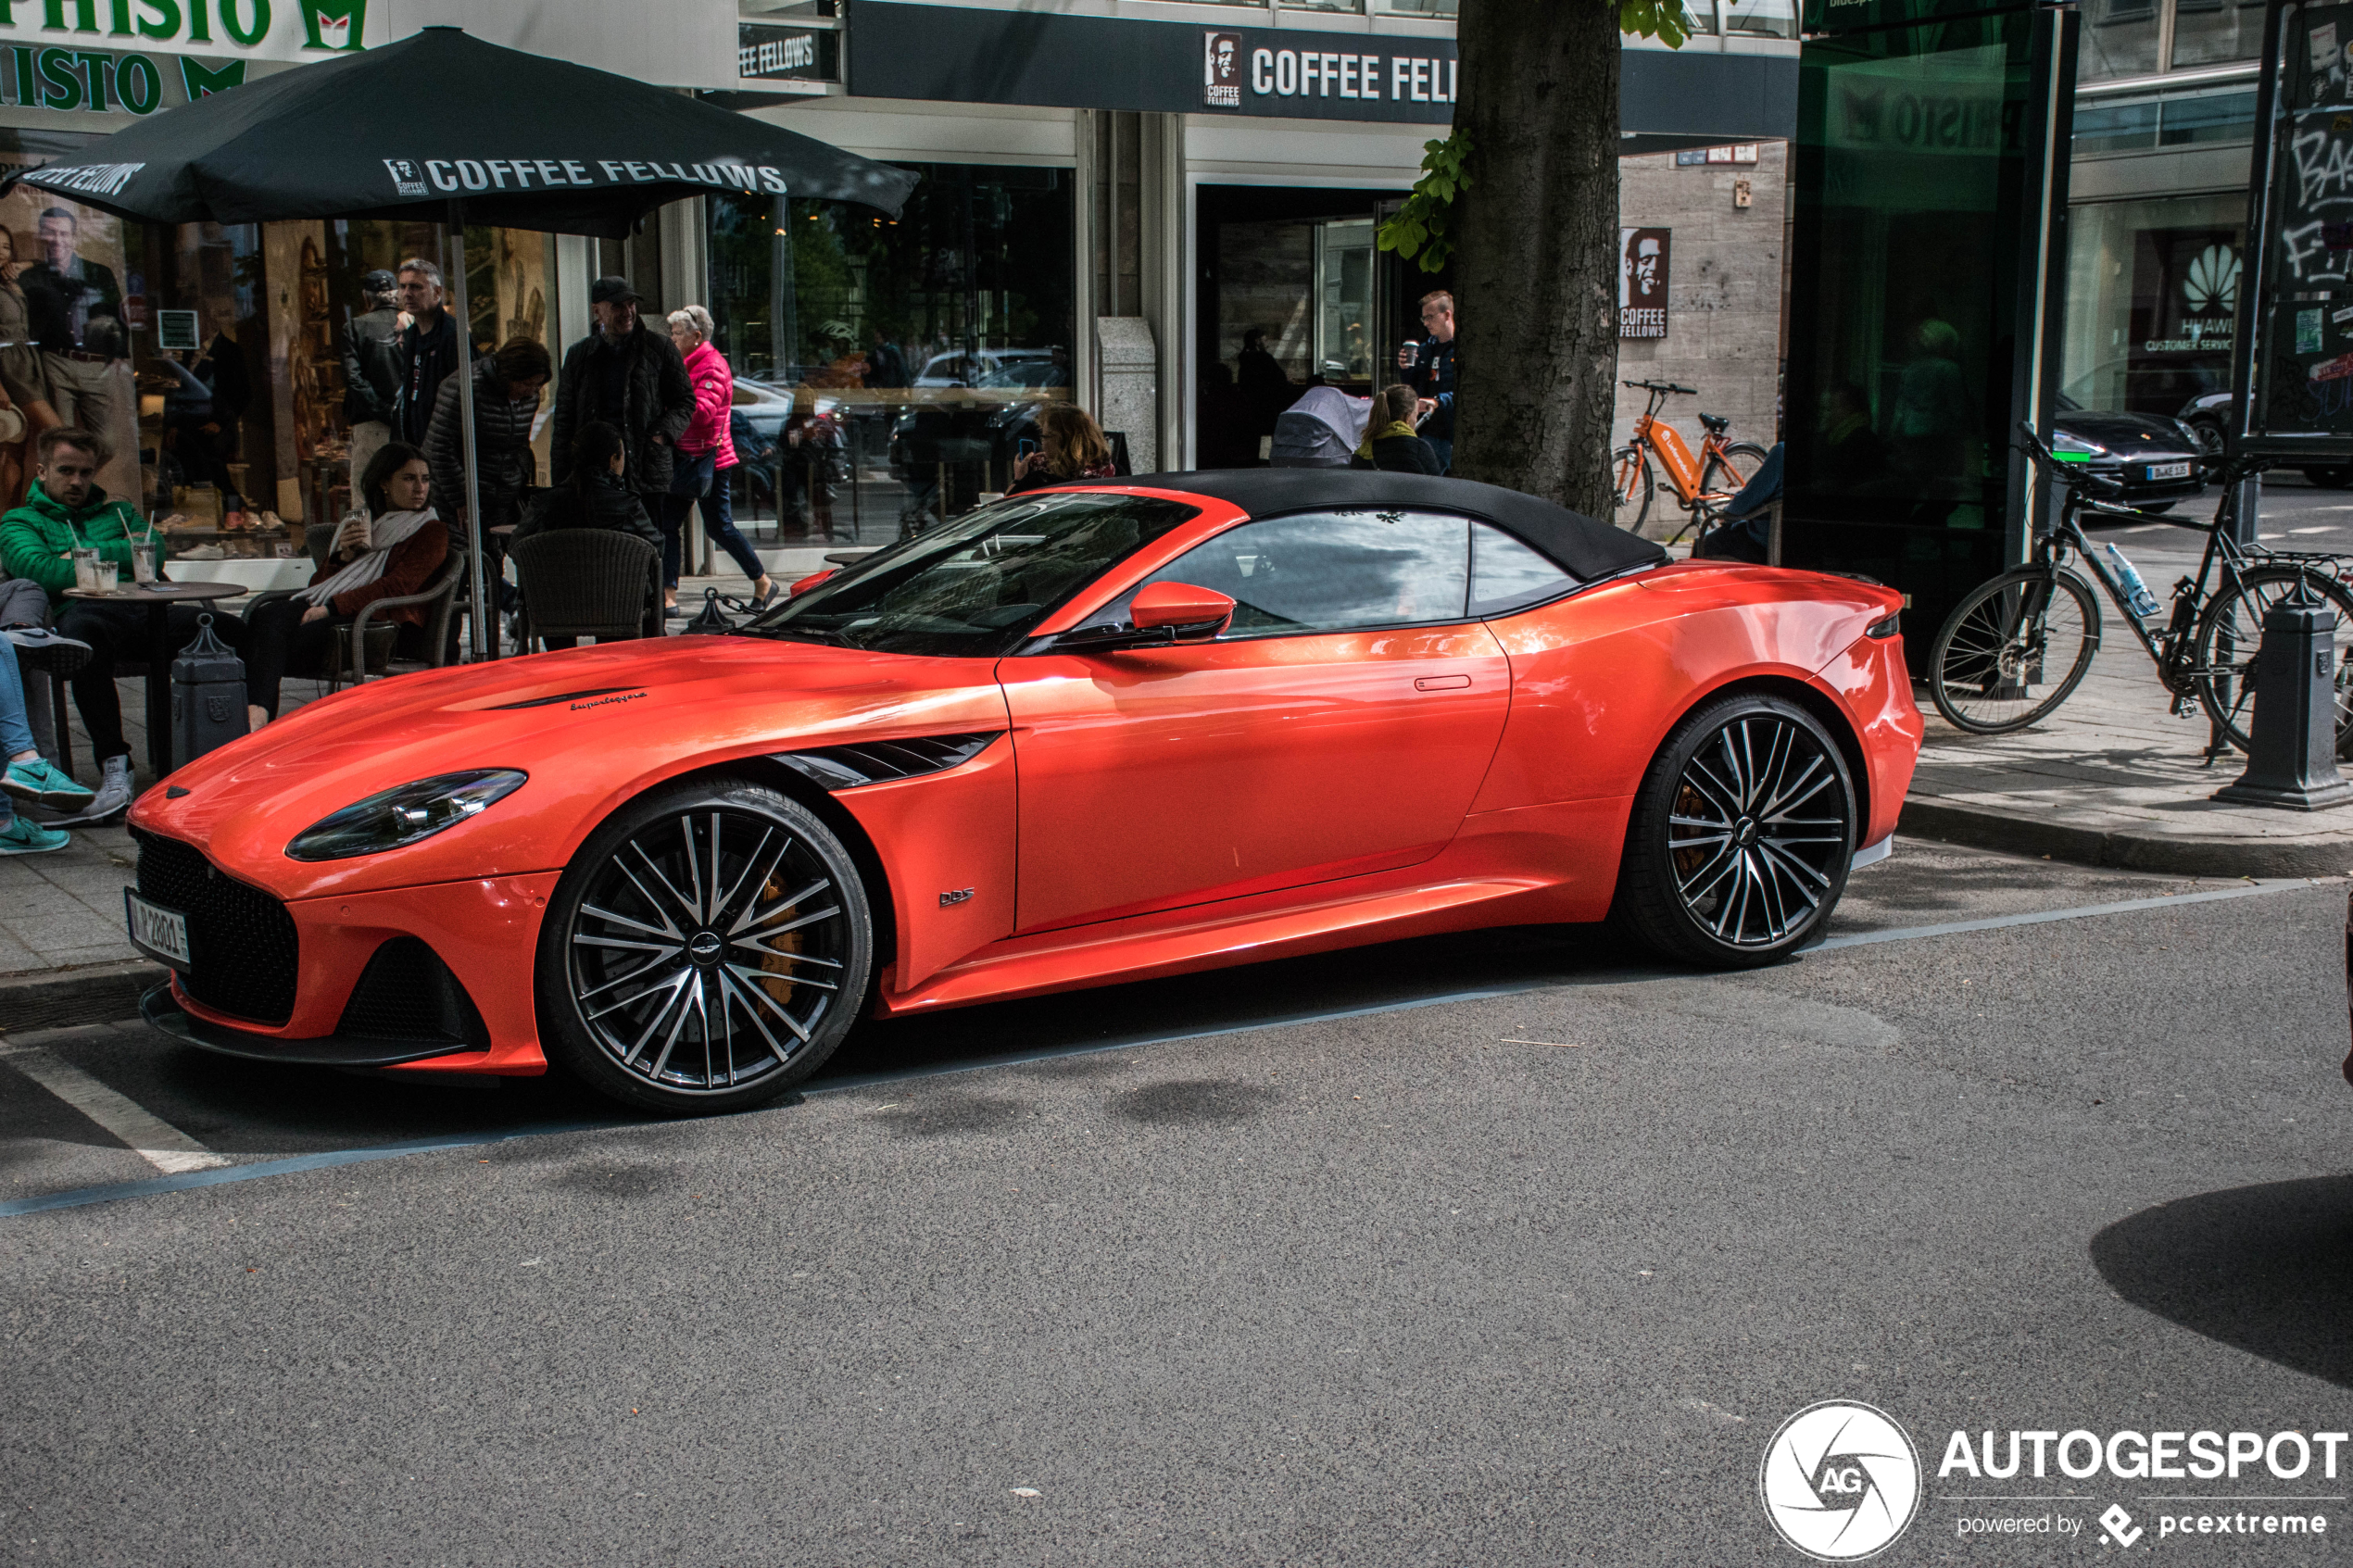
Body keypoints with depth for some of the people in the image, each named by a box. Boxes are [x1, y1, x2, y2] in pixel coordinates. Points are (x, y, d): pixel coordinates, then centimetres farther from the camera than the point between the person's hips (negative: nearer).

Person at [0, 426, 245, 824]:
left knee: (231, 631, -28)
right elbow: (41, 571, 1)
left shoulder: (117, 512, 35)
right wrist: (119, 562, 3)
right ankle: (114, 771, -47)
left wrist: (90, 553, 4)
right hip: (80, 610, -3)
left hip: (140, 611, 3)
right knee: (83, 632, -45)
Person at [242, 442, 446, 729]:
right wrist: (343, 555, 2)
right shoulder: (357, 522, 29)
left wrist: (330, 608, -16)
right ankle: (256, 711, -47)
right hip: (328, 610, 6)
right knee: (267, 615, -29)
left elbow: (397, 587, -7)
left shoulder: (432, 532, 9)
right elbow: (318, 582, 24)